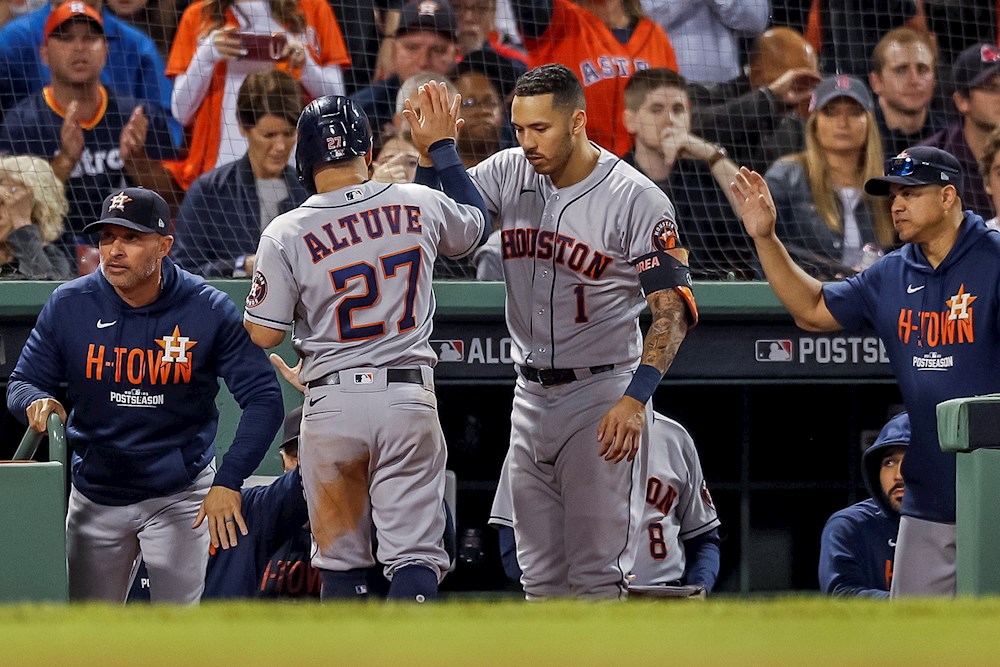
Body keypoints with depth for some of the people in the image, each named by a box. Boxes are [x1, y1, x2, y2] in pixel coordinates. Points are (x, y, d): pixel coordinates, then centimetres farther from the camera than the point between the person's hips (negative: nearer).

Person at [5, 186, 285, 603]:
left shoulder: (209, 311, -15)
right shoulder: (69, 305, -9)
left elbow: (264, 400, -14)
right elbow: (21, 383, -1)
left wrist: (229, 481, -26)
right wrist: (36, 401, -27)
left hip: (180, 497, -2)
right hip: (95, 498, 2)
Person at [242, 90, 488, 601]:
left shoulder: (286, 233, -7)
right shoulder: (419, 205, 1)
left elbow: (262, 336, -4)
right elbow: (475, 225, 23)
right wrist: (442, 146, 32)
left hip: (333, 403, -1)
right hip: (409, 400, 1)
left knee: (341, 558, 11)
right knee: (414, 554, -1)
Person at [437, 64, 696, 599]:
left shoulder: (636, 199, -14)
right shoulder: (509, 173, 2)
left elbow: (672, 308, -17)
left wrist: (635, 399, -29)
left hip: (602, 395, -6)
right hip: (531, 394, 6)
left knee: (596, 574, -9)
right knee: (540, 574, 11)